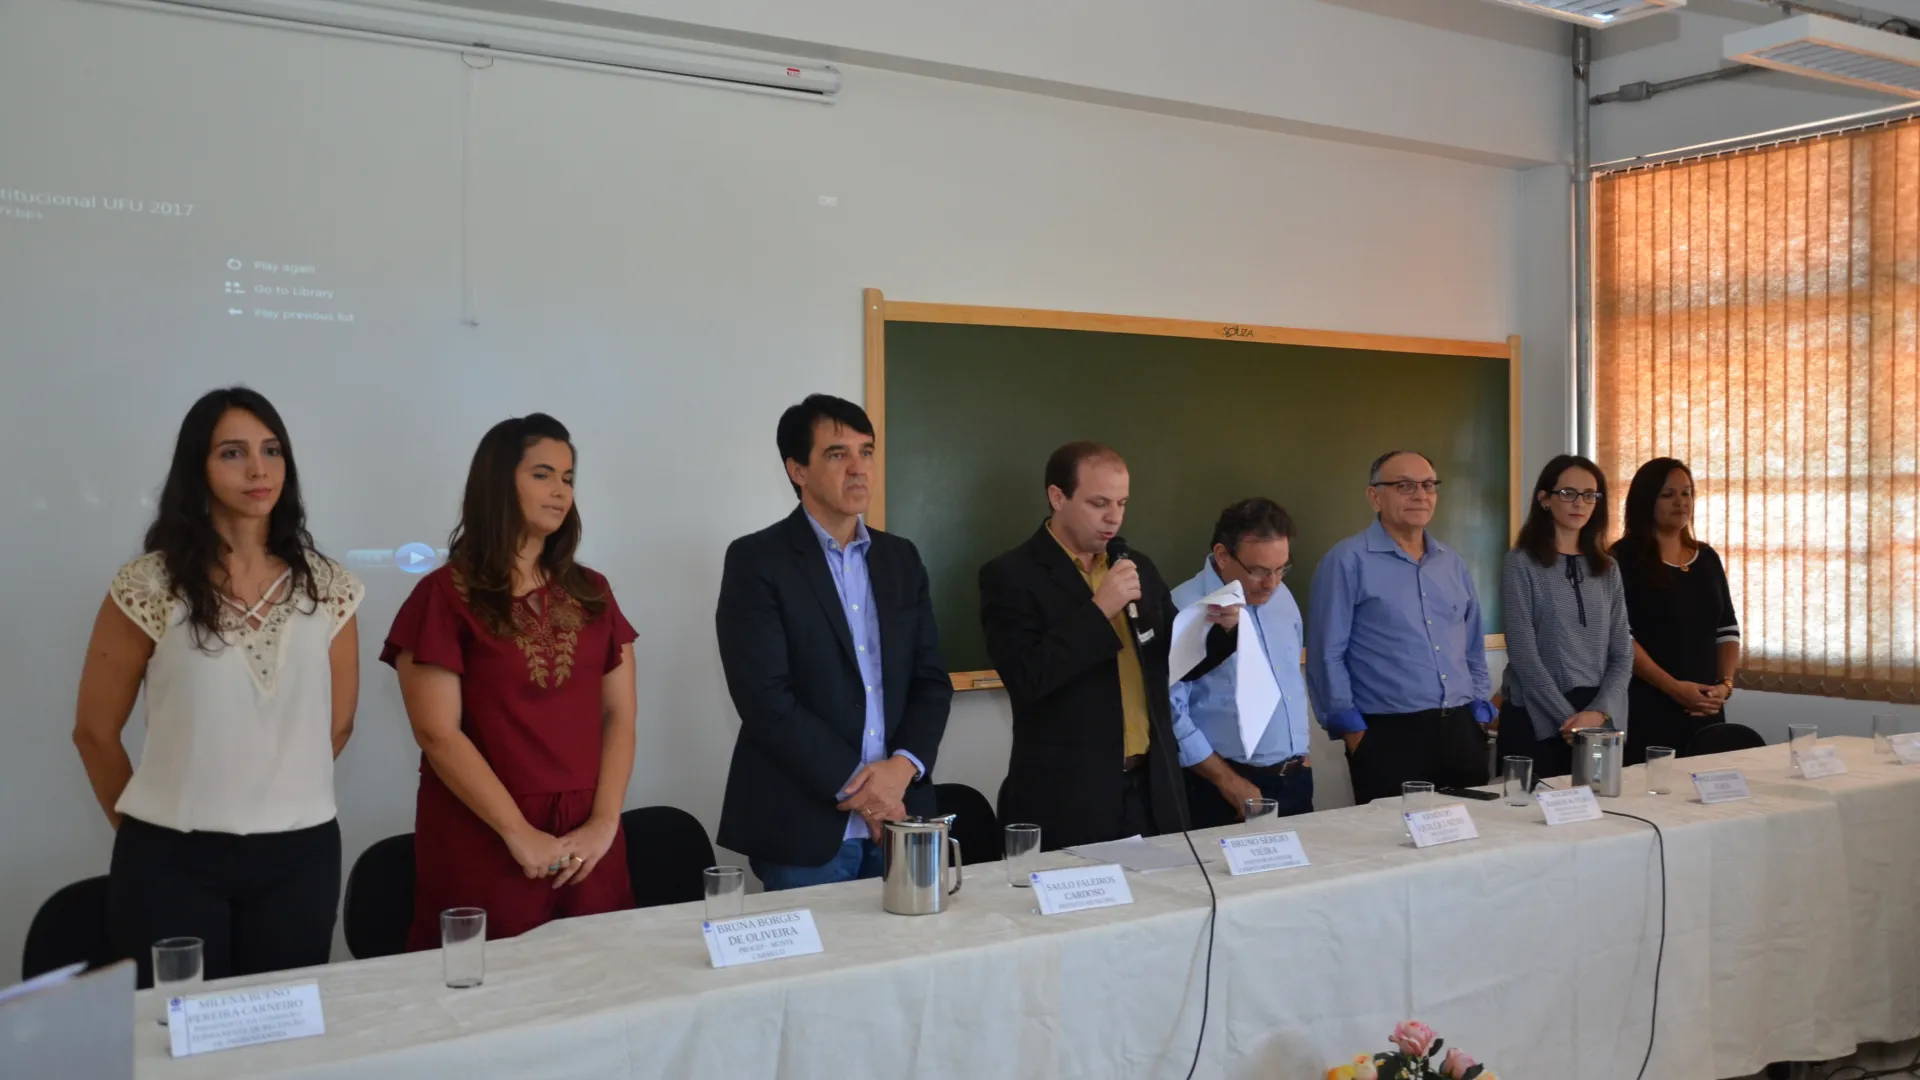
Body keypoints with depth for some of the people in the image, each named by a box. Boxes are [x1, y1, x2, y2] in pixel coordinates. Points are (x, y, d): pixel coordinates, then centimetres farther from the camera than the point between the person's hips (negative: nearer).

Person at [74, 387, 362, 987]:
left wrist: (281, 800, 14)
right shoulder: (148, 587, -6)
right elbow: (95, 732, 3)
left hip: (299, 854, 2)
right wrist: (150, 825, 10)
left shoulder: (328, 588, 2)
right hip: (173, 861, -2)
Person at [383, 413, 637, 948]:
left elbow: (619, 715, 6)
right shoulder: (445, 596, -3)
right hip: (483, 842, -4)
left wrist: (604, 822, -6)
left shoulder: (592, 594, 10)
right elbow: (437, 733, -9)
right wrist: (519, 833, -13)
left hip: (585, 844, 4)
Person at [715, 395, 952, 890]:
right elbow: (765, 697, -13)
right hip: (804, 823, -5)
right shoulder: (756, 560, -6)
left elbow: (932, 679, 9)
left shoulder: (901, 558, 11)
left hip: (899, 815, 5)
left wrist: (903, 766, -9)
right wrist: (855, 784, -14)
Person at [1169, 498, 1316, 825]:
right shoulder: (1185, 610, -17)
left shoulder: (1281, 596, 8)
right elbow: (1170, 710, -19)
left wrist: (1302, 751, 17)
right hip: (1227, 790, -7)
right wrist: (1228, 782, -16)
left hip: (1296, 779, 7)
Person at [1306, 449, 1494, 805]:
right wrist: (1353, 732, -9)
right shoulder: (1348, 561, -6)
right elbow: (1327, 655, -8)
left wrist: (1480, 712, 13)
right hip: (1388, 737, -6)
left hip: (1461, 732, 6)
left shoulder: (1452, 562, 14)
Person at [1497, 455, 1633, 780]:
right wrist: (1569, 718, -14)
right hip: (1539, 719, -4)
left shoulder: (1607, 569, 11)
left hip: (1602, 718, 5)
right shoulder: (1522, 563, -4)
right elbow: (1523, 655, -10)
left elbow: (1622, 654, 6)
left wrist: (1598, 712, -10)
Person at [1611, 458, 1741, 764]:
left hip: (1705, 709, 6)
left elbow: (1728, 629, 15)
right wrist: (1673, 687, -18)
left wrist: (1726, 684, -2)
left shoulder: (1707, 558, 14)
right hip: (1646, 707, -6)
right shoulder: (1625, 558, -6)